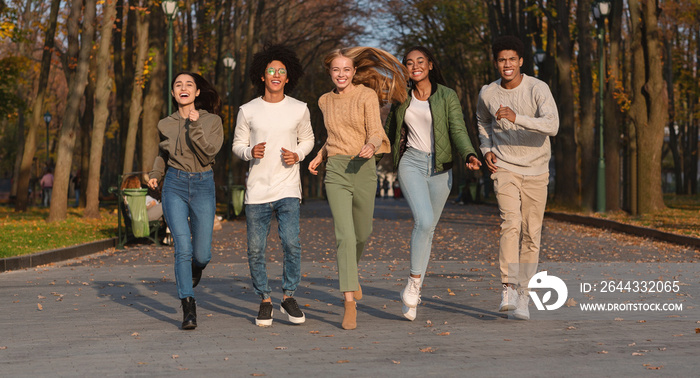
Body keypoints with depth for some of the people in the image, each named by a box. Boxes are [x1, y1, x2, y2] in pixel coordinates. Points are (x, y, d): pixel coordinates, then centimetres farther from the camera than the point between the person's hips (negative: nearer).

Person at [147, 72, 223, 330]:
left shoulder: (211, 121, 1)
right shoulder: (165, 125, 8)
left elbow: (207, 154, -14)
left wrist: (194, 125, -21)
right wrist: (155, 174, 10)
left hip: (203, 186, -1)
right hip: (175, 185, 1)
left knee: (202, 254, 1)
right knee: (183, 248, -14)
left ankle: (196, 268, 39)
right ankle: (188, 308, -10)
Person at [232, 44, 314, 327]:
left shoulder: (299, 109, 4)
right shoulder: (248, 111, 3)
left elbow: (307, 139, 18)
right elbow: (237, 145, 10)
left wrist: (298, 155, -4)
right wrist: (250, 151, -12)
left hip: (288, 189, -1)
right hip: (257, 191, 1)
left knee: (291, 243, -14)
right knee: (255, 250, 2)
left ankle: (288, 297, 5)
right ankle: (265, 300, 20)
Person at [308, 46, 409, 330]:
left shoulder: (367, 96, -1)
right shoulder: (325, 101, 12)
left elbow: (375, 132, -11)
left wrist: (371, 146, -32)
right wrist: (319, 156, 15)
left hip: (363, 168, -1)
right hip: (335, 171, 1)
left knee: (362, 233, 15)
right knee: (345, 235, -14)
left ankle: (349, 270, 49)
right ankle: (349, 303, -15)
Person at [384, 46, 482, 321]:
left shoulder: (447, 96, 1)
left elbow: (458, 131, -7)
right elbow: (389, 130, 20)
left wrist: (469, 155, -24)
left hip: (439, 167, 1)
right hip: (410, 163, -1)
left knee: (427, 228, 6)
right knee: (424, 221, -23)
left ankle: (412, 293, 17)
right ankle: (414, 282, -11)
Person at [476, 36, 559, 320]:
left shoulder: (538, 89, -13)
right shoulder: (487, 94, -3)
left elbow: (552, 126, -27)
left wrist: (516, 118, -38)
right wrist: (486, 149, 4)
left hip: (536, 171, 0)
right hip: (504, 168, 0)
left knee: (531, 234, 3)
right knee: (511, 224, -20)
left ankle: (522, 294, 14)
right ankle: (508, 289, -21)